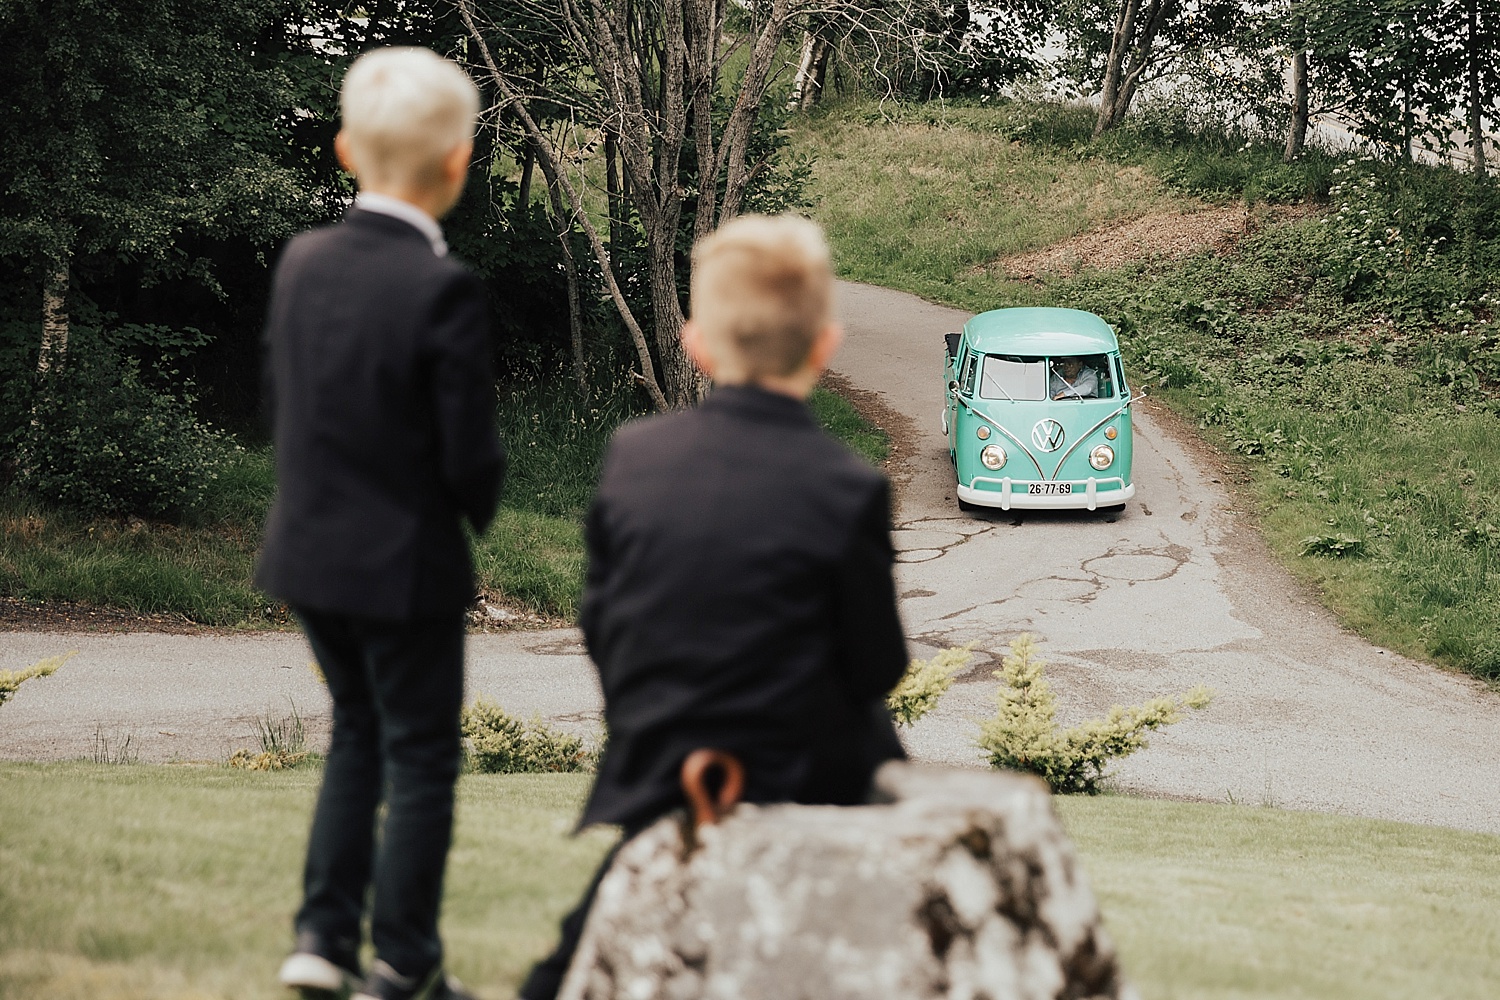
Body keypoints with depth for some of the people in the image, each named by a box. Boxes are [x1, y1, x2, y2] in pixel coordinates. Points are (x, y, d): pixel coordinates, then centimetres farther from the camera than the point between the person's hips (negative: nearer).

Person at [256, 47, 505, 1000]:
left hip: (307, 550, 6)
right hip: (405, 563, -6)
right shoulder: (445, 290, -22)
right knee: (421, 761, 9)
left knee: (358, 734, 23)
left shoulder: (302, 260, -3)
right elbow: (472, 455, -19)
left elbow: (281, 401, 7)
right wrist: (480, 503, 3)